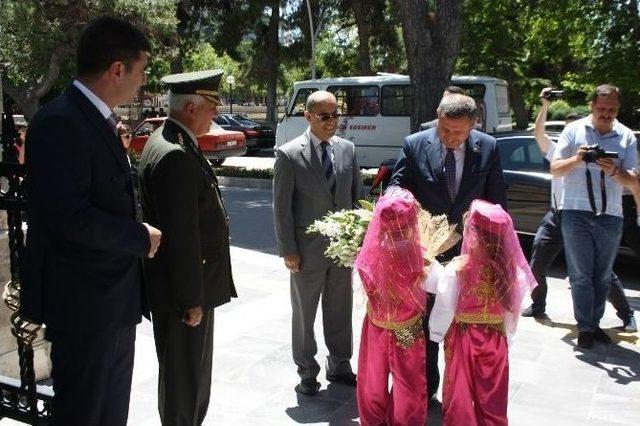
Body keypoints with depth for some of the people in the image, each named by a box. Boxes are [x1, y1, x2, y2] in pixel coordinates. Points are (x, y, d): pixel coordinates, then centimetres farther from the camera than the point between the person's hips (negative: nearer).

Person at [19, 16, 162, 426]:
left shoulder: (99, 120, 11)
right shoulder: (60, 122, -19)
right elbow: (70, 217, -27)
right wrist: (140, 237, -15)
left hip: (116, 298, 9)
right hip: (85, 301, -9)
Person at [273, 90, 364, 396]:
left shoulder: (347, 149, 3)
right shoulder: (289, 154, -10)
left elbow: (358, 196, 10)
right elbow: (281, 207, -8)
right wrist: (288, 250, -10)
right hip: (307, 251, -4)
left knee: (340, 310, 16)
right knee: (304, 313, 11)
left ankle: (339, 366, 34)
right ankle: (307, 372, 28)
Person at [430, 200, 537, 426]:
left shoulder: (457, 269, -22)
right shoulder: (510, 271, -14)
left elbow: (444, 308, -13)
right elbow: (512, 310, -3)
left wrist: (437, 333, 5)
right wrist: (506, 337, 14)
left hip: (462, 339, -2)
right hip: (496, 339, 2)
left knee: (459, 393, 16)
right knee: (492, 396, 19)